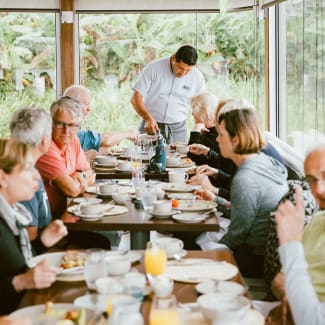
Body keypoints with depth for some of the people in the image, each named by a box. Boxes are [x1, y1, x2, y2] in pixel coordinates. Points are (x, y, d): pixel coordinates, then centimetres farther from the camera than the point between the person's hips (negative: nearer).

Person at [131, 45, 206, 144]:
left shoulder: (197, 77, -2)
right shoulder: (154, 68, -8)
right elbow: (135, 98, -10)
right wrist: (148, 119, -24)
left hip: (177, 129, 2)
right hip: (151, 127, -1)